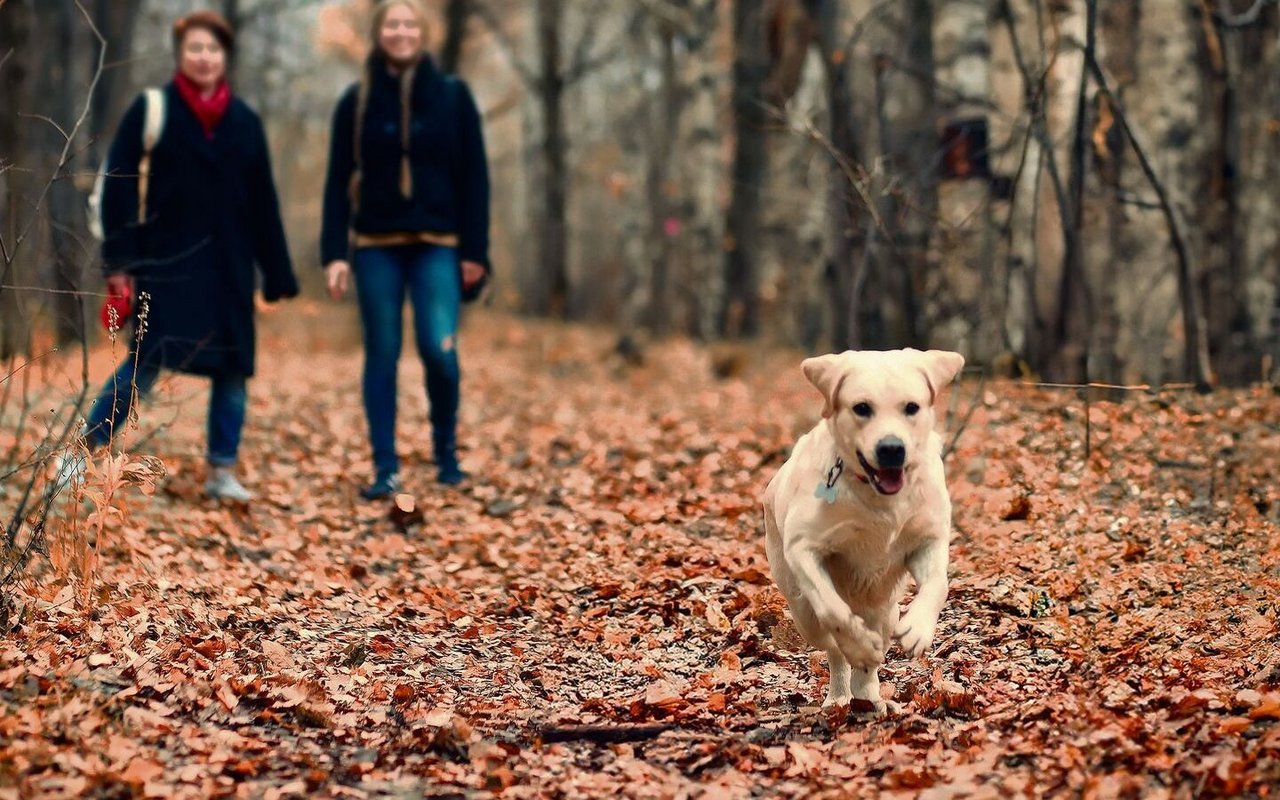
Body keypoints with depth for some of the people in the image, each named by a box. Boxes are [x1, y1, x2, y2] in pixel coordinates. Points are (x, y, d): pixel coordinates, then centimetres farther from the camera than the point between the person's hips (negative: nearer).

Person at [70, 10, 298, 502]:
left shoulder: (245, 122, 10)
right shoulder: (151, 110, 0)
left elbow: (263, 204, 12)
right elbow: (119, 187, -3)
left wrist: (277, 274, 9)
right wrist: (119, 262, -10)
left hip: (228, 265, 4)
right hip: (167, 262, -4)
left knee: (233, 368, 2)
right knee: (150, 361, -13)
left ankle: (222, 472, 12)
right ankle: (84, 450, 1)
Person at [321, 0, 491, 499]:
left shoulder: (452, 96, 2)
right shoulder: (356, 101, 4)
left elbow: (473, 177, 2)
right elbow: (338, 181, 3)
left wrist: (475, 250, -4)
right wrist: (334, 252, -6)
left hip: (437, 244, -1)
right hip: (376, 246, 1)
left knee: (439, 350, -11)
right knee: (382, 354, 3)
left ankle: (446, 450, 11)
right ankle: (385, 468, 7)